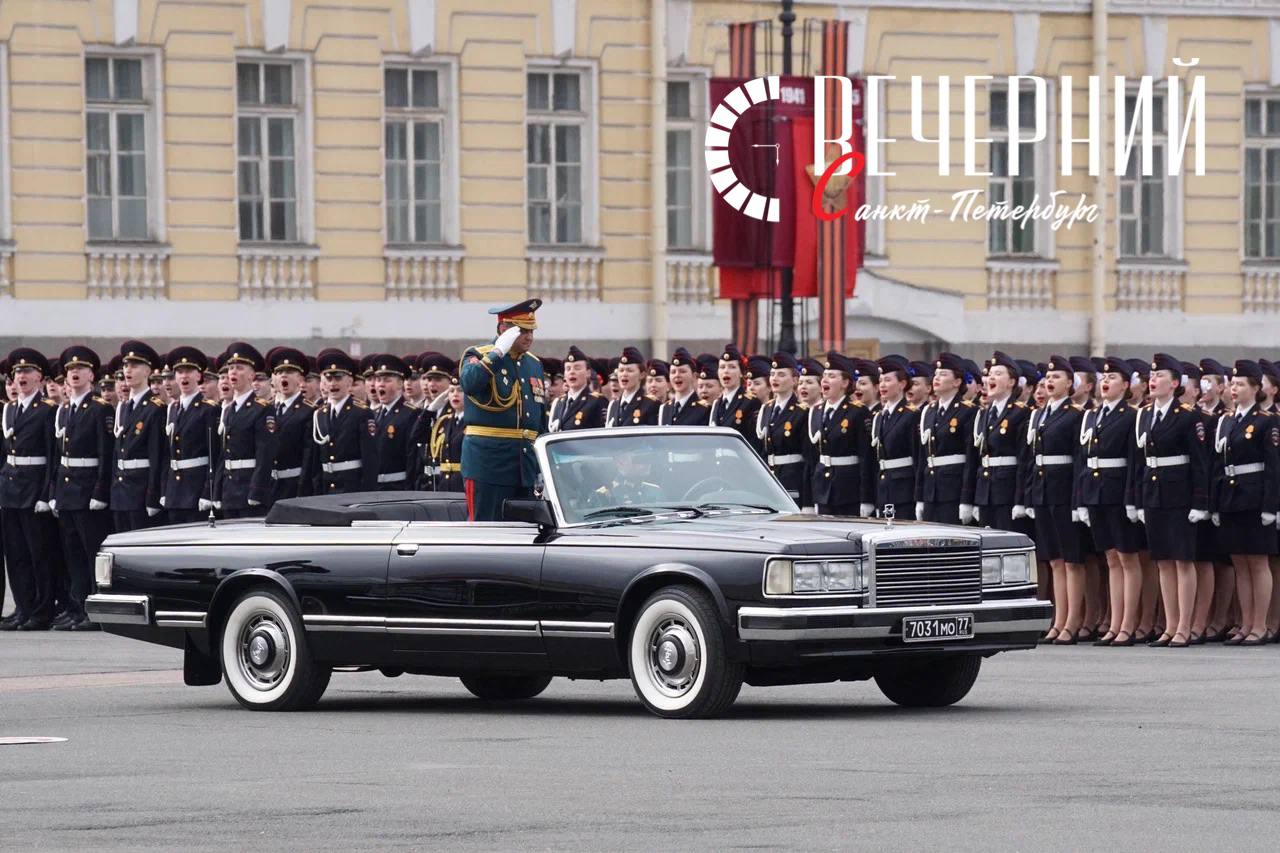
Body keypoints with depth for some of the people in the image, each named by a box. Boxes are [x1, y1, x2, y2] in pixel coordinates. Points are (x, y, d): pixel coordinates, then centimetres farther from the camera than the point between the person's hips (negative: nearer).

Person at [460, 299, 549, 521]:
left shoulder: (534, 364, 17)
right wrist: (498, 352, -21)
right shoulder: (478, 356, -2)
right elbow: (469, 384, -27)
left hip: (525, 462, 7)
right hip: (488, 459, -7)